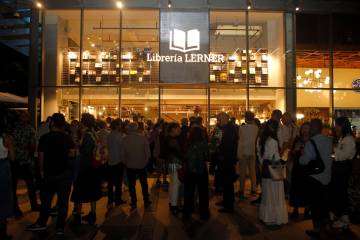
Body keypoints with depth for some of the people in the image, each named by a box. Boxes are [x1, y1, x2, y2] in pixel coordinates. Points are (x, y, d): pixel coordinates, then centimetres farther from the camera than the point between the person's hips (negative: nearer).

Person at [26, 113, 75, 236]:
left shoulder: (44, 138, -6)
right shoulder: (67, 138, -6)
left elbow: (41, 156, -2)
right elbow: (72, 153, -8)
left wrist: (41, 170, 9)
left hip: (49, 173, 1)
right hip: (65, 172, 0)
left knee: (46, 199, 17)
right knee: (63, 200, 6)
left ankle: (41, 223, 31)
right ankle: (60, 227, 13)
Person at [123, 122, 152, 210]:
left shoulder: (124, 139, -14)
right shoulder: (143, 138, -13)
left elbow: (123, 154, -8)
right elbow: (148, 153, -10)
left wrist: (125, 163, 8)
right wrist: (145, 161, 6)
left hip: (130, 166, -1)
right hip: (142, 165, 1)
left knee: (131, 185, 13)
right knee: (144, 183, 17)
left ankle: (134, 203, 20)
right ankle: (146, 201, 27)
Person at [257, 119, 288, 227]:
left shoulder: (261, 140, 5)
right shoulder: (273, 141, -22)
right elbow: (276, 158, -18)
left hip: (265, 169, 8)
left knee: (266, 194, 19)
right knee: (274, 196, 4)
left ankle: (264, 216, 30)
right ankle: (274, 219, 15)